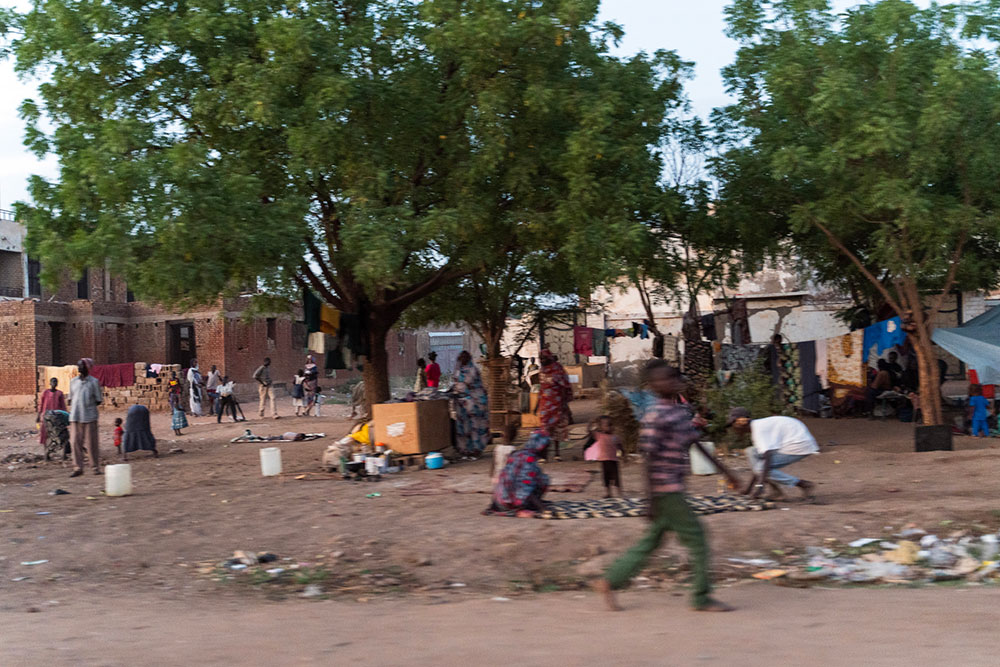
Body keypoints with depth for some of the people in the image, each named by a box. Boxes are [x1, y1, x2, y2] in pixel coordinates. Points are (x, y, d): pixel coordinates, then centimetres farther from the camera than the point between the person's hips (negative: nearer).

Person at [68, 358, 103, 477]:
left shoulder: (94, 382, 0)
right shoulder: (73, 381, 12)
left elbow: (99, 400, 2)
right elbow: (71, 398, 18)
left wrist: (89, 405, -6)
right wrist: (71, 407, 3)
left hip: (89, 417, -3)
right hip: (75, 417, 3)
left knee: (91, 442, 0)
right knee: (75, 442, -2)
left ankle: (96, 467, 10)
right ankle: (78, 468, 3)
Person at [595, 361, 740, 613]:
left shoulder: (680, 410, 13)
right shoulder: (655, 416, -15)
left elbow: (697, 443, 21)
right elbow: (650, 457, -17)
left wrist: (725, 471, 22)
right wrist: (653, 499, -18)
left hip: (674, 490, 9)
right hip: (665, 491, -9)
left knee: (651, 540, 12)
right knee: (695, 536, -3)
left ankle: (609, 582, 18)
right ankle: (702, 597, 6)